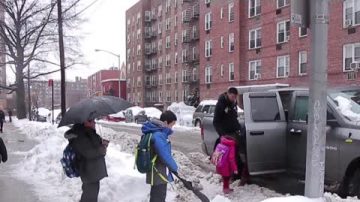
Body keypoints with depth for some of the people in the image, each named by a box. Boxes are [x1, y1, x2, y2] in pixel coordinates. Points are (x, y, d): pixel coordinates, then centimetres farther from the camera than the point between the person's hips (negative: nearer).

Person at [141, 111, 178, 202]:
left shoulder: (156, 132, 8)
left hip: (157, 172, 10)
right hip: (159, 174, -10)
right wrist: (174, 167, -12)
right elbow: (165, 156, -27)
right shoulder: (158, 135, -25)